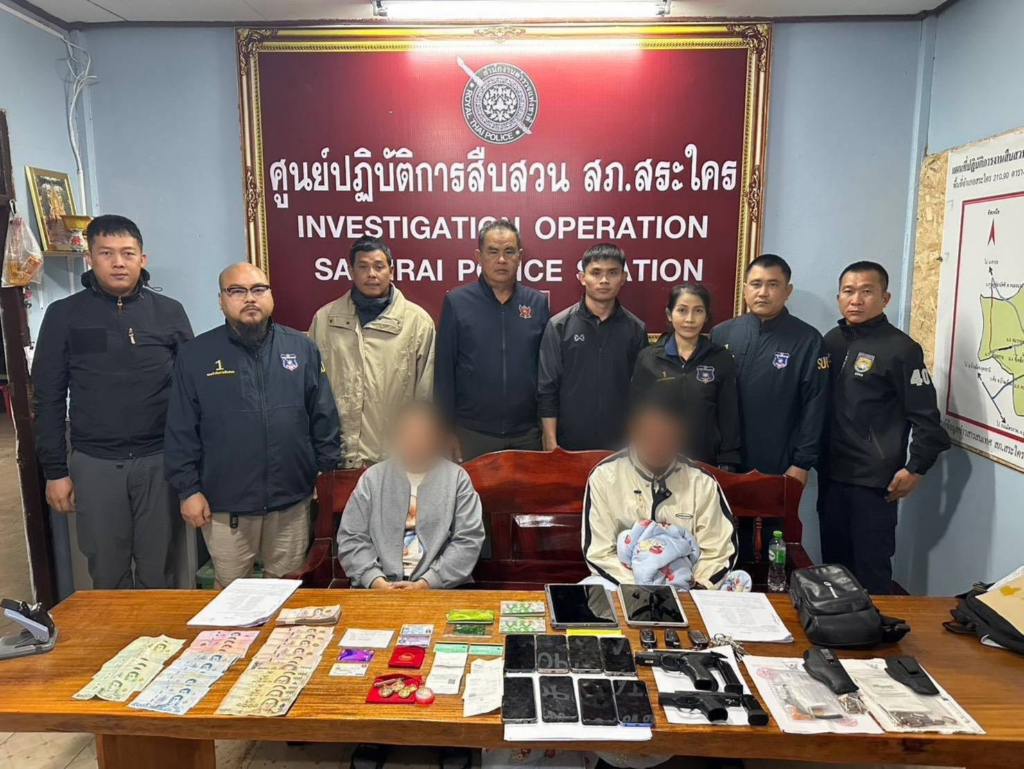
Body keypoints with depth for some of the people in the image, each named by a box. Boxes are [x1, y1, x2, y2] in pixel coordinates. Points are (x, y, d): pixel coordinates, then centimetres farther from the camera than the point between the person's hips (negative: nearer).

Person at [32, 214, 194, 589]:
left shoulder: (169, 312, 3)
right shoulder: (64, 315, 2)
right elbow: (48, 399, 4)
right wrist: (54, 470, 1)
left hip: (160, 460, 0)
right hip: (94, 463, 0)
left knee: (158, 572, 9)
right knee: (107, 574, 10)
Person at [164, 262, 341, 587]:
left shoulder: (302, 348, 1)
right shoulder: (196, 355, -1)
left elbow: (324, 417, 3)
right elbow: (181, 431, 0)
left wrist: (329, 473, 2)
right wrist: (188, 489, -3)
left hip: (291, 503, 1)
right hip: (225, 506, -1)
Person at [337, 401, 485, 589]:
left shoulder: (457, 478, 4)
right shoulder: (372, 478, 8)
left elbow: (469, 540, -2)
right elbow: (351, 539, 6)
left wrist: (424, 584, -12)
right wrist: (378, 582, -10)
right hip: (382, 585, 0)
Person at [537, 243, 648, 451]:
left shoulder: (636, 329, 2)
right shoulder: (559, 326, -4)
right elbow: (547, 390, -5)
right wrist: (551, 443, -7)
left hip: (621, 444, 2)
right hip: (570, 443, -2)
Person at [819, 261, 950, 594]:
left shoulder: (901, 348, -9)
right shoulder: (831, 341, 8)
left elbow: (926, 416, -9)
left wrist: (916, 468, -10)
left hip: (874, 481, -5)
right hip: (831, 474, 6)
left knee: (871, 567, 2)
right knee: (833, 560, 16)